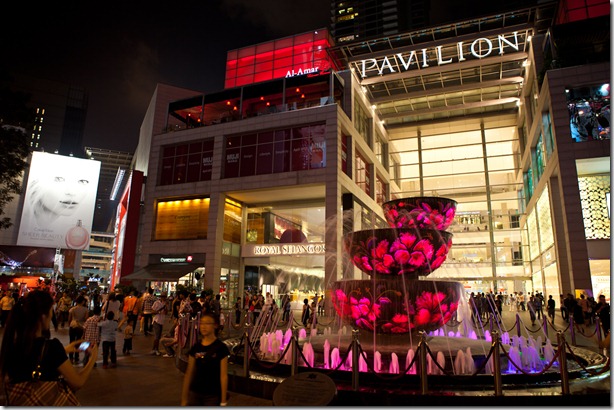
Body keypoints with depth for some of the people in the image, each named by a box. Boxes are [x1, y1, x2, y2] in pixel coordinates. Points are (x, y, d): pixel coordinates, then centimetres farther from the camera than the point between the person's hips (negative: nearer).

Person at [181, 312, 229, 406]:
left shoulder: (221, 348, -10)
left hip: (213, 396, -4)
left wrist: (223, 401, -10)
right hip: (194, 394, 4)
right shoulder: (195, 348, 3)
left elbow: (224, 376, -10)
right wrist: (184, 398, 8)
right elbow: (189, 373, 8)